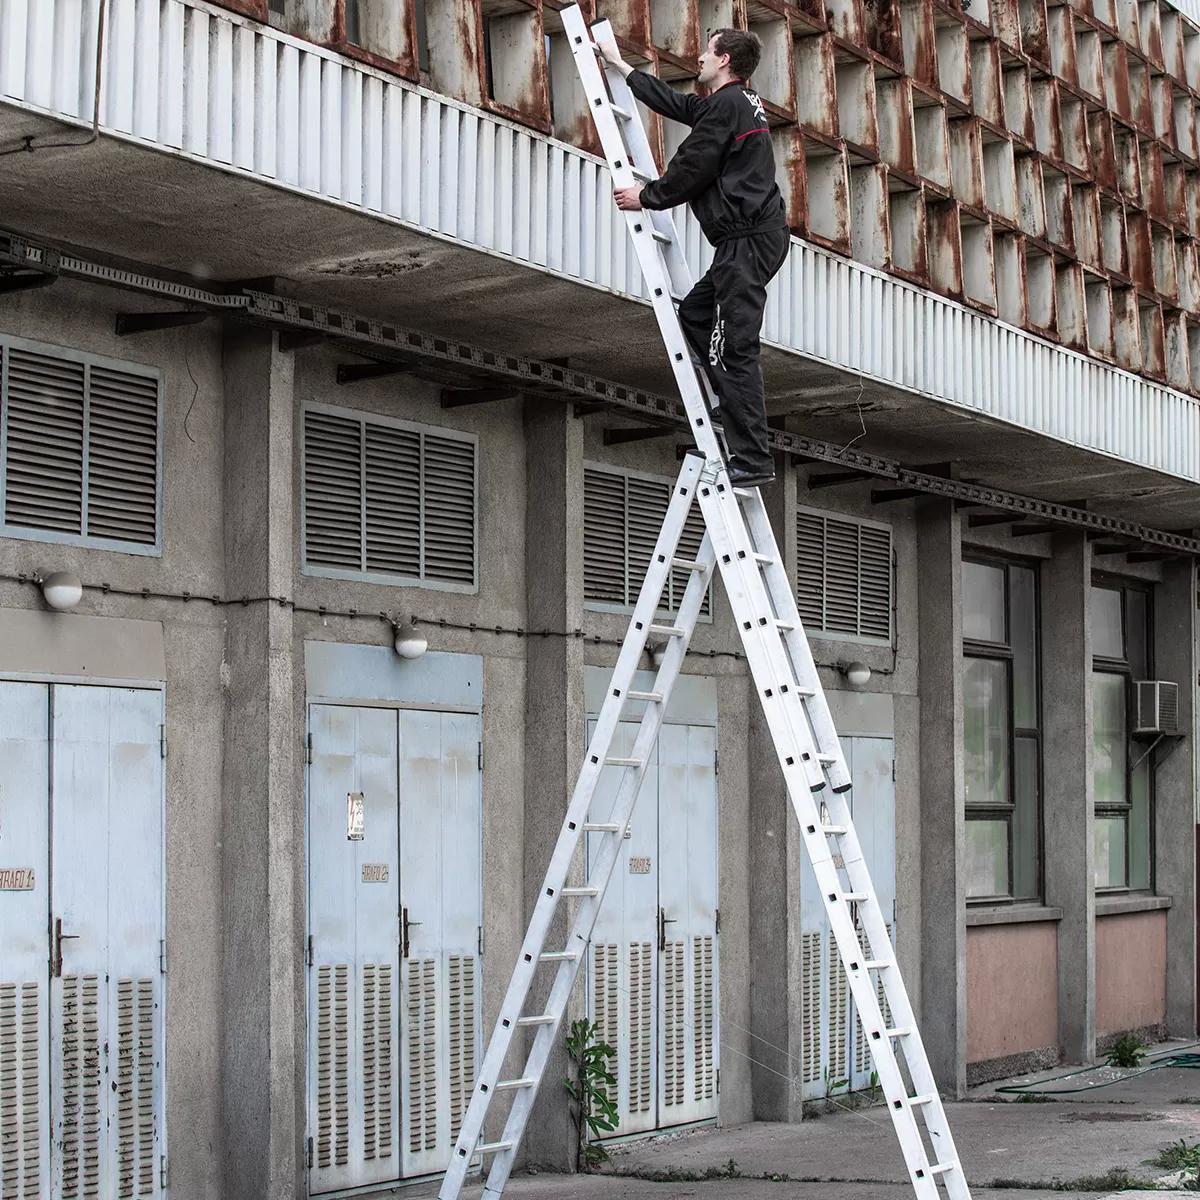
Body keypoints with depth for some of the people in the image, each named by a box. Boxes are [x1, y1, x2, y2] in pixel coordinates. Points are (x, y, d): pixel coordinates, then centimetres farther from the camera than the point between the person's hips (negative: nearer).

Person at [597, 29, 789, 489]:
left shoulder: (725, 105, -10)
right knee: (694, 315, 19)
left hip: (746, 240, -11)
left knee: (734, 349, -13)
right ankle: (738, 409, 11)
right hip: (756, 235, 11)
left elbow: (691, 170, -12)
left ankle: (752, 460, -17)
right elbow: (672, 102, 33)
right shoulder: (738, 102, 22)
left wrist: (645, 196, 6)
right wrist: (620, 65, 42)